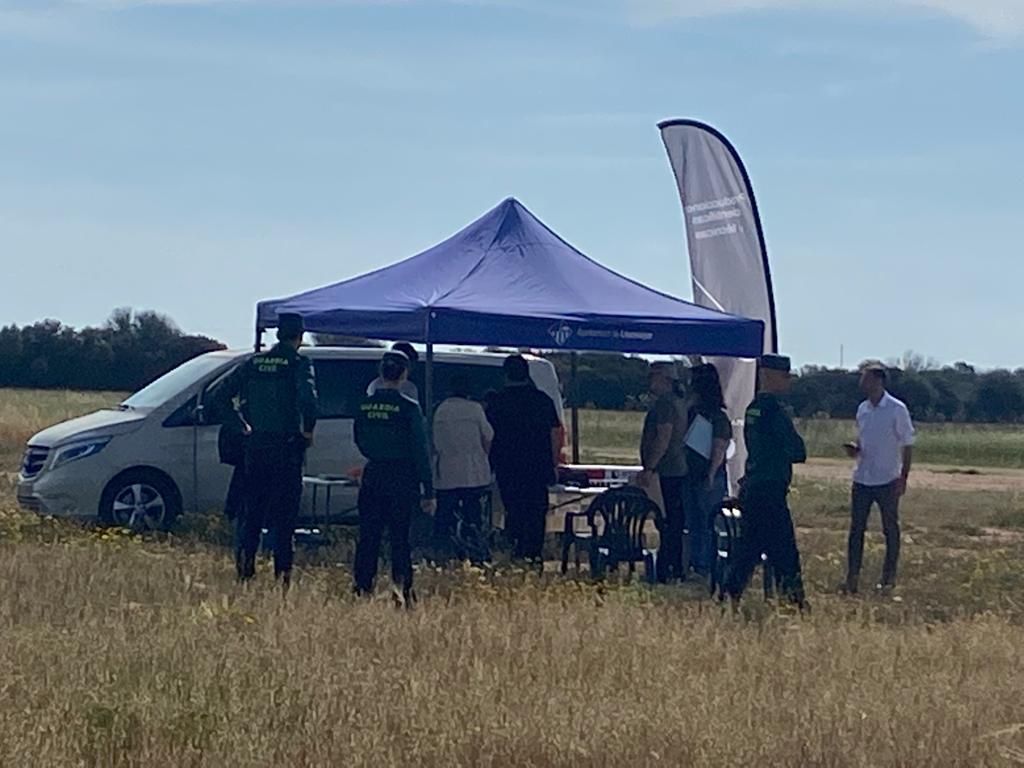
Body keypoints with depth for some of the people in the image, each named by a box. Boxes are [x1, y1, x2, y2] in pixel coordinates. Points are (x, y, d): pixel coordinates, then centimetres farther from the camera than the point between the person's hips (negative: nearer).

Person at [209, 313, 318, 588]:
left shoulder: (254, 363, 7)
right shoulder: (298, 364, -8)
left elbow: (220, 396, 7)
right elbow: (308, 399, -25)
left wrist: (241, 425, 14)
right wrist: (308, 430, -10)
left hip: (255, 446, 4)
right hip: (287, 448, -4)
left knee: (252, 507, 12)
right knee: (285, 513, 2)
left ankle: (244, 564, 3)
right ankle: (282, 572, 1)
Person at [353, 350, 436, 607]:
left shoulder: (365, 406, 2)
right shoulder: (409, 408, -11)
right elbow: (420, 452, -10)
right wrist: (428, 491, -6)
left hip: (372, 477, 4)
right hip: (401, 480, -4)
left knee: (368, 537, 9)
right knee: (399, 536, 1)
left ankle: (363, 589, 8)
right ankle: (401, 584, -15)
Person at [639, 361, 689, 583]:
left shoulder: (664, 403, -13)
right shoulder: (679, 402, 19)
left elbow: (663, 438, -21)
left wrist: (649, 469, -22)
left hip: (665, 472, -10)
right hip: (680, 471, 10)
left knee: (667, 523, -11)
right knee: (677, 521, 11)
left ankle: (664, 572, -12)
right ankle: (678, 569, 15)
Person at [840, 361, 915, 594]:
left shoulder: (896, 410, -9)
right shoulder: (863, 409, 9)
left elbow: (907, 445, -6)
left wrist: (903, 477, -11)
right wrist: (855, 450, -2)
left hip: (887, 481, -5)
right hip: (862, 479, 6)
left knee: (890, 528, 5)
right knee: (856, 528, 2)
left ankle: (889, 576, 14)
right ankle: (852, 577, 3)